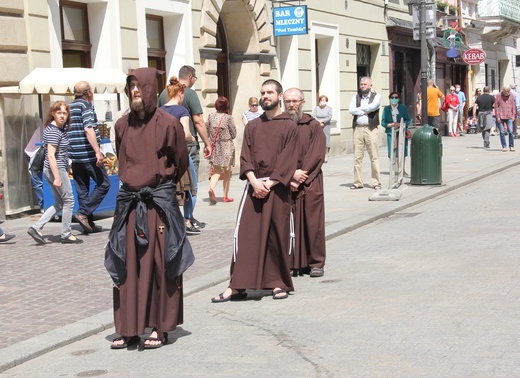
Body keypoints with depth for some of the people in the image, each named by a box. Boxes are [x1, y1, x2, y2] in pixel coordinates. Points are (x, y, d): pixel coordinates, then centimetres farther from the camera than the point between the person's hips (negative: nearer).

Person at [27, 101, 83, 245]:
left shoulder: (62, 129, 12)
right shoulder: (53, 131, -17)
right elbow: (51, 156, -21)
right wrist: (57, 177, -23)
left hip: (56, 169, 10)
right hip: (57, 170, -10)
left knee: (59, 203, 13)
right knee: (68, 200, 2)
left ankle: (36, 228, 9)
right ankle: (66, 234, 11)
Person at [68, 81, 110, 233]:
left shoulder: (69, 107, 15)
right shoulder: (86, 105, -7)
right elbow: (88, 129, -20)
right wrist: (97, 151, -24)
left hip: (74, 155, 8)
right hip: (88, 154, -8)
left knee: (82, 189, 10)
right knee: (103, 184, 0)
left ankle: (89, 223, 12)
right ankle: (83, 213, -10)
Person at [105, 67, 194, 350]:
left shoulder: (168, 123, -5)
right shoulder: (122, 125, 7)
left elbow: (181, 163, 5)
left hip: (160, 201, -4)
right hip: (129, 200, 4)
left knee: (159, 263, 0)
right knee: (128, 265, 4)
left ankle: (160, 327, 9)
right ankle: (129, 328, 11)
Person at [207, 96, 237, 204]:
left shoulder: (211, 116, 0)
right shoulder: (228, 118, -9)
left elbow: (206, 132, 4)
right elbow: (234, 134, -3)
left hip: (214, 147, 3)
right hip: (227, 148, -2)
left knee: (216, 171, 4)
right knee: (227, 172, 11)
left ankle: (211, 188, -25)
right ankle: (225, 196, 15)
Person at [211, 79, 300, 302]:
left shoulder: (289, 127, 2)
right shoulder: (252, 127, 12)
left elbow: (288, 161, -5)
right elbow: (245, 157, 5)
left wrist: (269, 184, -14)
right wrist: (254, 181, -11)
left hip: (278, 188, -2)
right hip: (254, 186, 3)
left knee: (277, 236, 2)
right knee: (245, 235, -3)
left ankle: (279, 283, 14)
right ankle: (237, 286, -2)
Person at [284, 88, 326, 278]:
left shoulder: (313, 126, 3)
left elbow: (317, 155, -5)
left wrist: (300, 174, -13)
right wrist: (289, 176, -12)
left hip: (310, 183, -1)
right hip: (285, 183, 2)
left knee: (312, 223, -1)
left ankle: (316, 262, 8)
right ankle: (292, 263, 7)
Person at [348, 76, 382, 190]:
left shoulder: (376, 96, 6)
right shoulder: (356, 97, 14)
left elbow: (373, 106, -14)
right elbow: (351, 110, -2)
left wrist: (359, 108, -2)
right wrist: (366, 111, -7)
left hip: (371, 129, -3)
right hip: (358, 129, 3)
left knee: (374, 157, -3)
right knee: (357, 157, 3)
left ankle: (376, 182, 2)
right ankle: (358, 182, 9)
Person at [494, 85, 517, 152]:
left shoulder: (511, 96, 9)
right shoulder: (498, 96, 2)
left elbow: (513, 106, 14)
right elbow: (496, 107, 1)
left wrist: (513, 115, 6)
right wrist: (497, 117, -5)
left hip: (509, 117, 1)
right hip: (501, 117, -1)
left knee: (511, 131, -7)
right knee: (502, 132, -1)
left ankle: (511, 146, 3)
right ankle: (504, 146, 6)